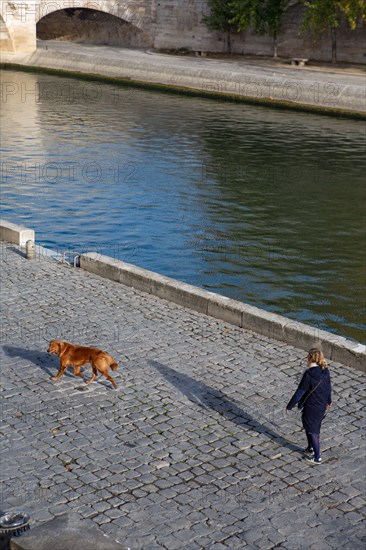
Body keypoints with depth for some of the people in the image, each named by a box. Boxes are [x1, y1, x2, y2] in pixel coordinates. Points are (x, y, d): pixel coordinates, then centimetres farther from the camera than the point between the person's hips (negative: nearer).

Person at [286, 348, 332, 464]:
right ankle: (310, 449, 44)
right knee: (315, 427, 26)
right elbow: (328, 387, 8)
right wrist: (329, 400, 27)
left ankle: (317, 458, 17)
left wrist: (289, 406, -10)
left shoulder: (309, 374, -28)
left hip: (311, 408, -7)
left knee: (312, 431, 9)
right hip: (322, 406, 7)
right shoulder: (325, 371, -8)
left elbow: (299, 392, -22)